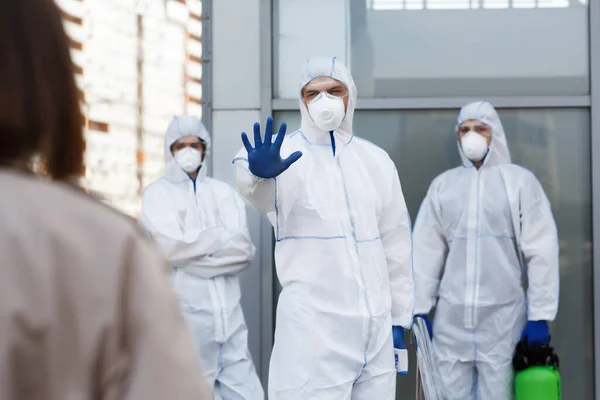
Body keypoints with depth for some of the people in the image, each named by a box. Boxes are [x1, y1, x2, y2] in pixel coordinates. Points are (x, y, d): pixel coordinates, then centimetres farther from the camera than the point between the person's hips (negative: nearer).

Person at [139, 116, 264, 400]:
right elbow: (172, 247, -11)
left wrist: (195, 250, -9)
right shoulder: (157, 193, 5)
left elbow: (245, 249, 1)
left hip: (229, 315, 3)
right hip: (184, 316, -3)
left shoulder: (224, 192, 14)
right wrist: (224, 235, -2)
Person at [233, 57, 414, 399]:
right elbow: (264, 195, -28)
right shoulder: (287, 154, -4)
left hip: (375, 326, 5)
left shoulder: (376, 160, 10)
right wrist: (258, 173, -51)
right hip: (312, 328, -4)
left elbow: (396, 244, 14)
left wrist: (399, 319, 11)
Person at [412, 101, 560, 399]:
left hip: (503, 316, -2)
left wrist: (540, 316, -6)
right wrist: (419, 309, 6)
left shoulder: (519, 181, 1)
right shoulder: (443, 184, 10)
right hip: (451, 317, 3)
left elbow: (541, 251, -2)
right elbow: (426, 250, 10)